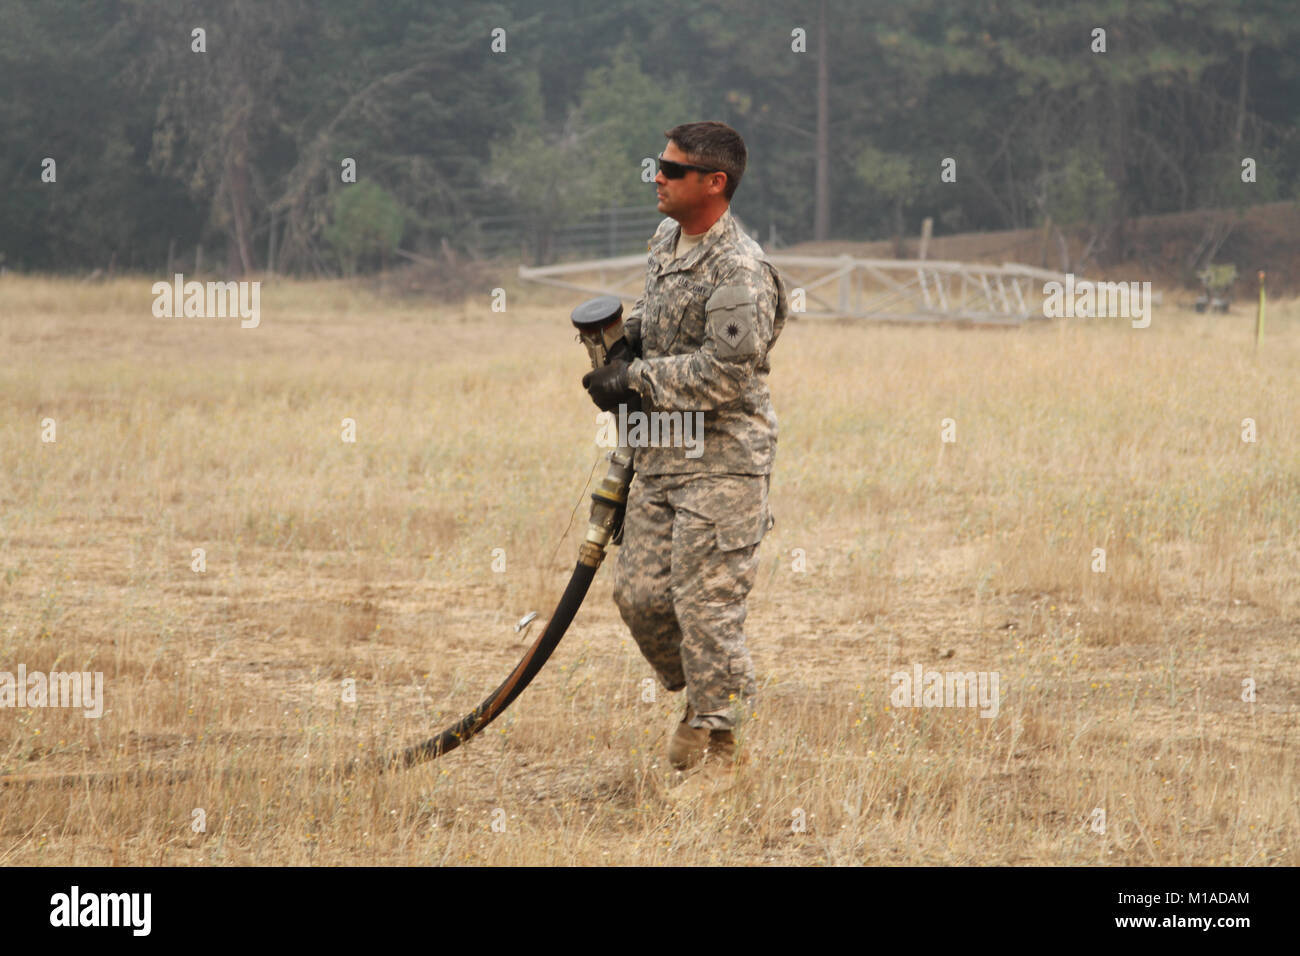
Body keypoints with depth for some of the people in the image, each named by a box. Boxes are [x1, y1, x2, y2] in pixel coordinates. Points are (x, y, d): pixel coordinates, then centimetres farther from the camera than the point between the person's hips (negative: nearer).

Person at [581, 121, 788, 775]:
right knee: (639, 591, 9)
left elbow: (723, 373, -23)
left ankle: (717, 736, 4)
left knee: (707, 601, -6)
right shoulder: (667, 240, 11)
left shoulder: (740, 272, -18)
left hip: (720, 461, -9)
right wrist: (628, 334, 9)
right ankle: (697, 693, 30)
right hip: (659, 456, 9)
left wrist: (635, 378, -17)